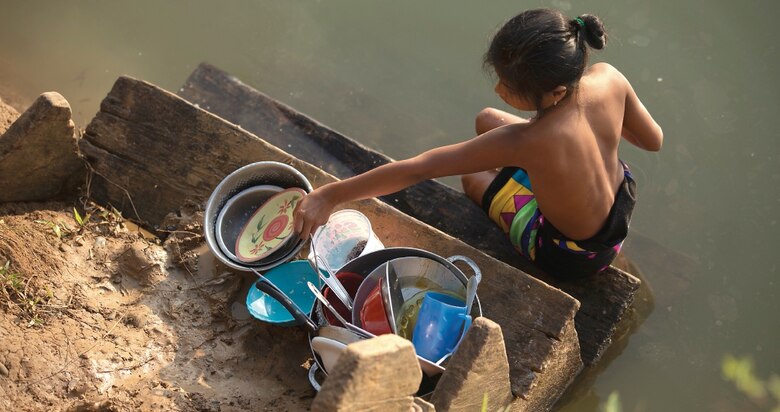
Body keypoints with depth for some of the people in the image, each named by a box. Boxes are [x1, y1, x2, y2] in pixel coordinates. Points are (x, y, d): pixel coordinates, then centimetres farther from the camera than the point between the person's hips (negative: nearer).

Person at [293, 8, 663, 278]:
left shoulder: (525, 141, -42)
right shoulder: (609, 77, -26)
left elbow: (418, 169, -38)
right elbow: (654, 140, -7)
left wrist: (330, 195, -32)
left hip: (572, 256, -5)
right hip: (621, 202, 5)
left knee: (474, 178, 21)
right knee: (487, 120, 15)